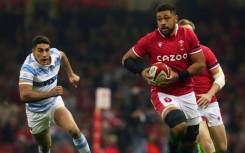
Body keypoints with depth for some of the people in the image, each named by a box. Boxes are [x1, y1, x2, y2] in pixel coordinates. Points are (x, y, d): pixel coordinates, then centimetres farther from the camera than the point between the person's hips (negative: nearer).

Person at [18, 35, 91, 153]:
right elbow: (24, 96, -42)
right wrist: (50, 93, -39)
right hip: (36, 111, -3)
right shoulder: (28, 68, -31)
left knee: (73, 130, -24)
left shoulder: (55, 54, -13)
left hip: (55, 103, 3)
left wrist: (71, 74, 15)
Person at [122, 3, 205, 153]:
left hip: (187, 94, 3)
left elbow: (200, 65, -4)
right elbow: (126, 59, 1)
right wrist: (142, 72, -18)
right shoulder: (150, 39, -10)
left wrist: (178, 76, -18)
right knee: (180, 126, -30)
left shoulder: (189, 36, -6)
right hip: (162, 94, -3)